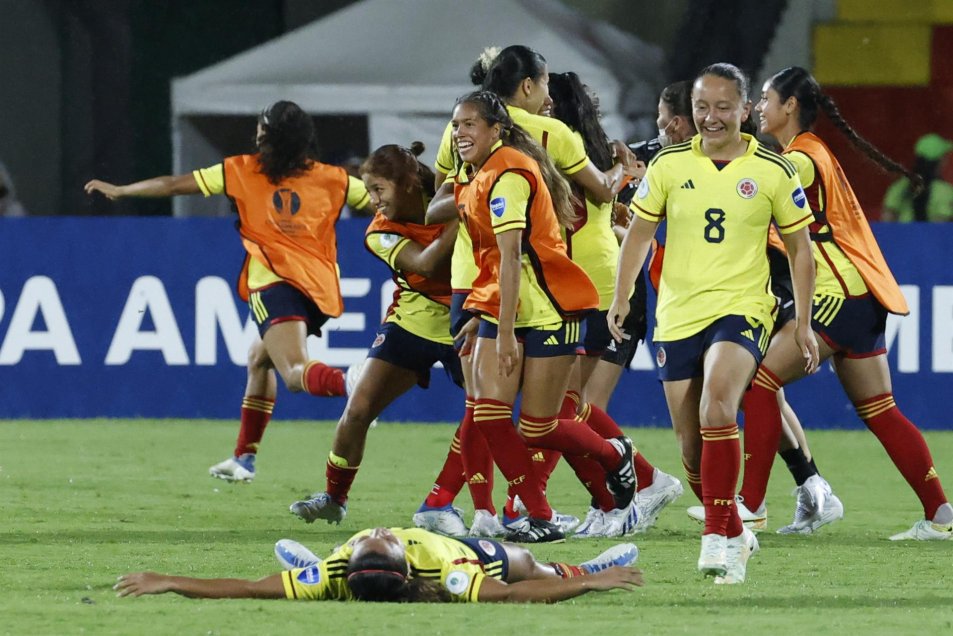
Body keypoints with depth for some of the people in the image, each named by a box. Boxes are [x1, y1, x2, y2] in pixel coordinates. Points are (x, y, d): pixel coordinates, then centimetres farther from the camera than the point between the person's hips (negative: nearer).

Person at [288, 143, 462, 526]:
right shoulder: (381, 232, -11)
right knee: (357, 410, -6)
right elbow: (425, 263, -26)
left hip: (463, 322, -1)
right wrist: (461, 219, -34)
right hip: (410, 321, 1)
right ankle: (333, 498, 12)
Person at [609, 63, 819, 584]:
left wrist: (803, 323, 6)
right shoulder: (669, 165, 3)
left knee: (717, 407, -29)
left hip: (741, 311, -3)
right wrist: (621, 297, 5)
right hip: (677, 317, 3)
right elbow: (639, 232, 13)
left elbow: (799, 248, 7)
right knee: (692, 446, 5)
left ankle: (719, 536, -26)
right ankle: (732, 533, 28)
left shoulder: (773, 172, -1)